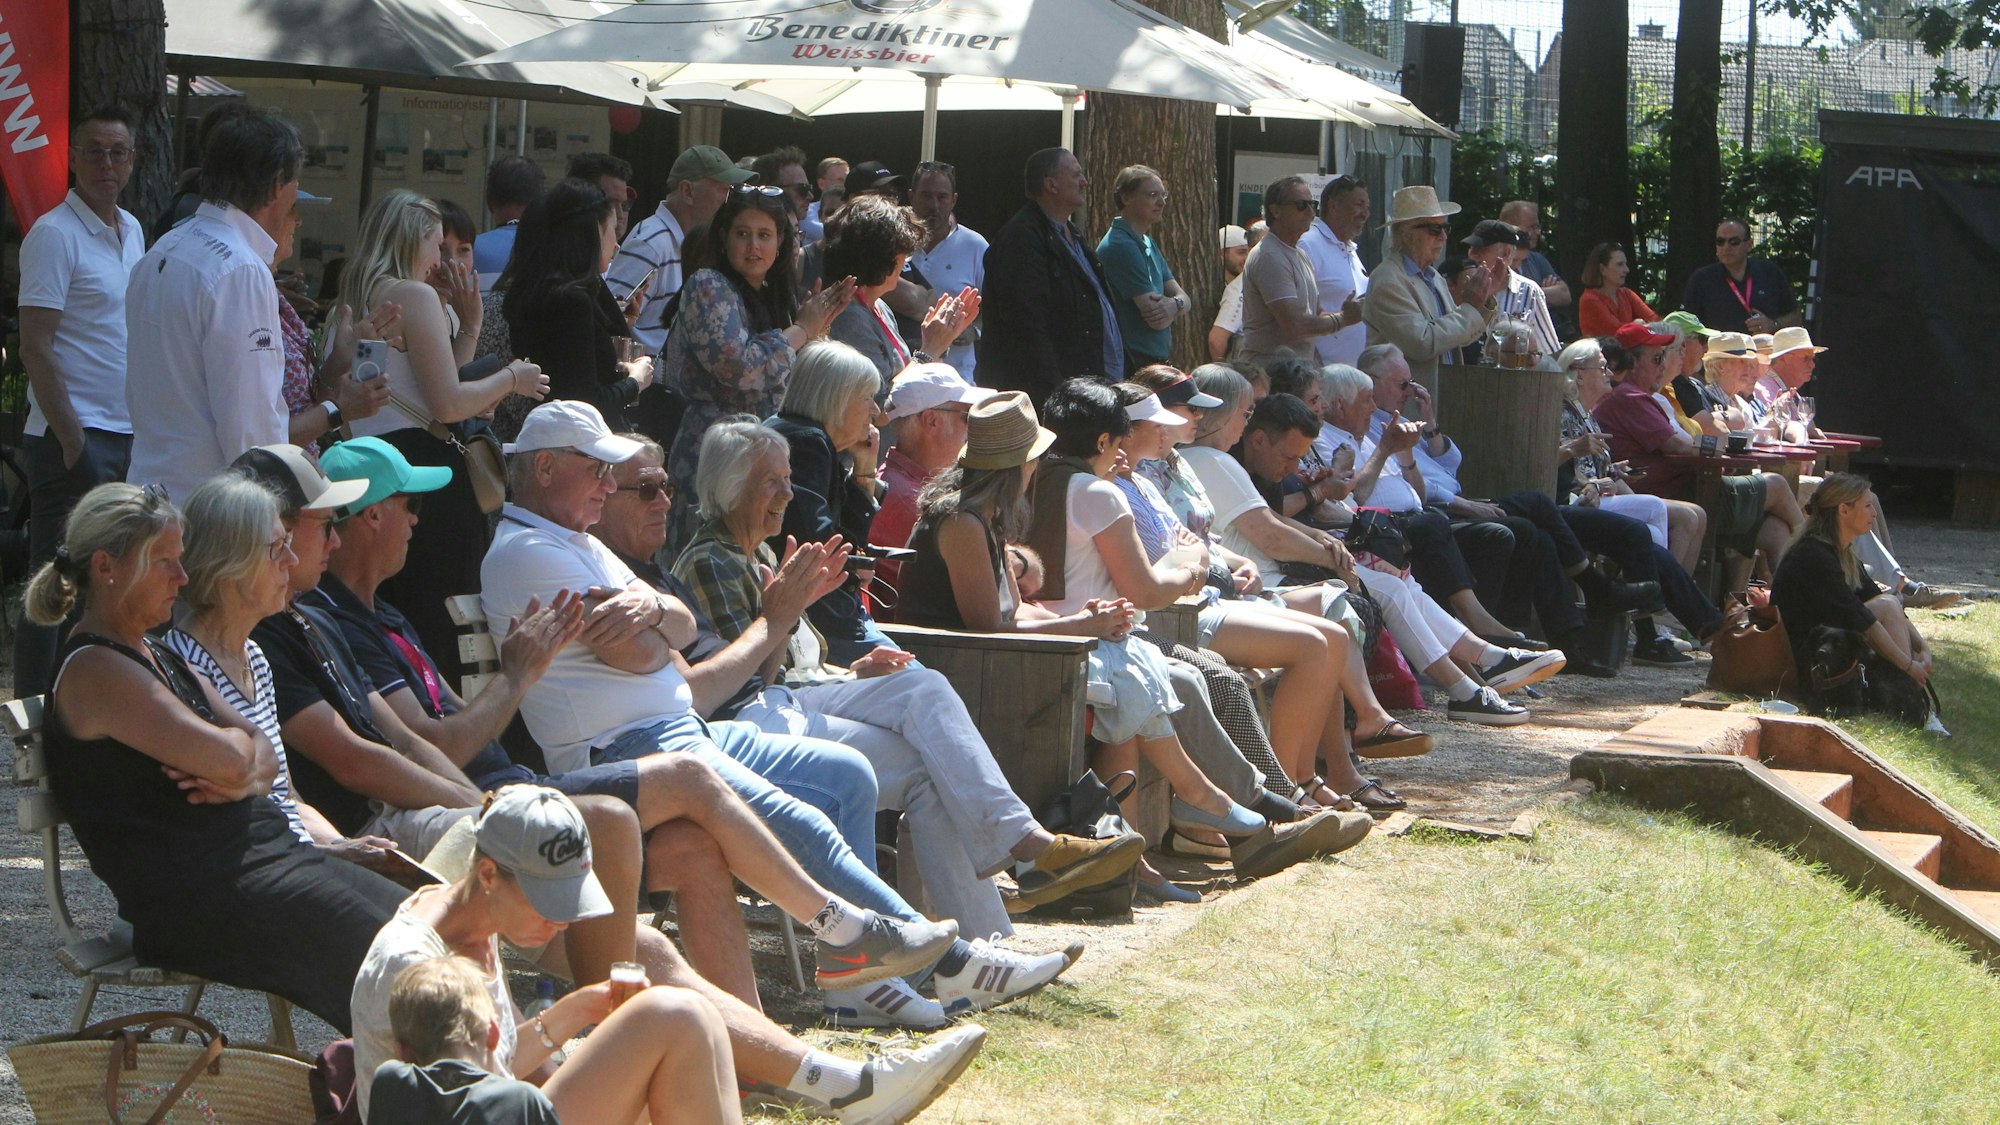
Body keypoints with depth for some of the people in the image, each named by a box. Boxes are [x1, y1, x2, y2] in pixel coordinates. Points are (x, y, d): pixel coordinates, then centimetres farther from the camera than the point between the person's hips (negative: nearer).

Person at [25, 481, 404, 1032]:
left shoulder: (155, 656, 20)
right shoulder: (93, 670, -11)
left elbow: (263, 754, 16)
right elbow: (226, 759, -19)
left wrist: (244, 777, -8)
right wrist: (236, 742, 5)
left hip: (267, 849, 10)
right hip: (201, 896, -10)